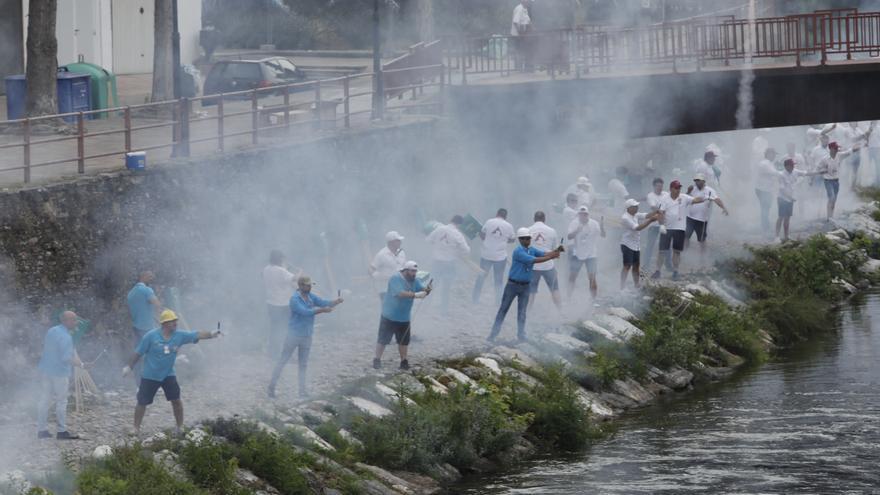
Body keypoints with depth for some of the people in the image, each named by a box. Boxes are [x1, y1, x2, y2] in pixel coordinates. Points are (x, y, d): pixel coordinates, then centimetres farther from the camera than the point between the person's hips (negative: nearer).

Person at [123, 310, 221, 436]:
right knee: (142, 402, 4)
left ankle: (180, 427, 14)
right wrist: (129, 367, -3)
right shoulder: (151, 336, -19)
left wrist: (210, 334, -32)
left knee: (176, 400, -1)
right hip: (150, 376, -3)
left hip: (168, 374, 3)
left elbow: (197, 336, -15)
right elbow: (139, 353, -9)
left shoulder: (179, 336, -9)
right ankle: (136, 429, 17)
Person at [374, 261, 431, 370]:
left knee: (404, 341, 10)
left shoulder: (414, 281, 3)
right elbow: (400, 293, -32)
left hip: (405, 318, 6)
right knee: (383, 340, 1)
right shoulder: (396, 279, -19)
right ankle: (377, 360, 9)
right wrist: (415, 295, -40)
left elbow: (422, 289, -5)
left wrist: (427, 289, -30)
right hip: (389, 317, -6)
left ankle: (404, 361, 21)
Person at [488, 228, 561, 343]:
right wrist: (551, 257, -29)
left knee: (522, 311, 5)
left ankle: (521, 335, 9)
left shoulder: (532, 250, 4)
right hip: (513, 285, -5)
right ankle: (493, 333, 8)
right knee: (503, 309, 2)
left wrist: (556, 251, -28)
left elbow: (544, 255, -9)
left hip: (525, 286, 5)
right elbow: (534, 260, -27)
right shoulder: (518, 252, -19)